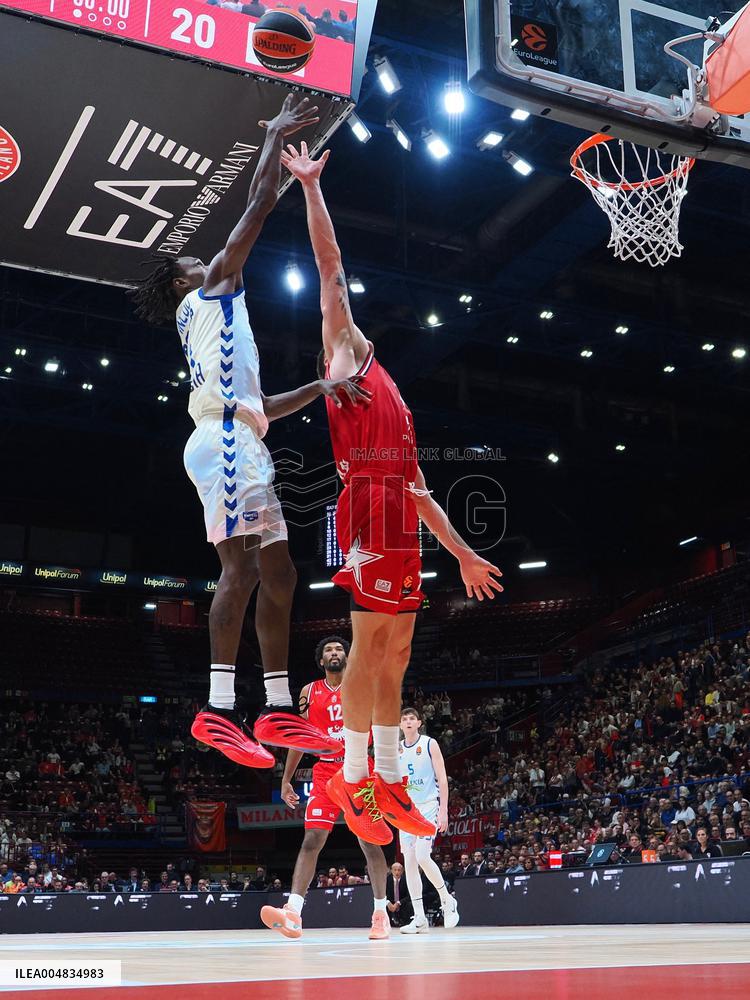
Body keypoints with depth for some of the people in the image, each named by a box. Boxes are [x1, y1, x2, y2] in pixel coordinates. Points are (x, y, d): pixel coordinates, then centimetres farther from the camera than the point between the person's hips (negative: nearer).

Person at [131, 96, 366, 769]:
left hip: (242, 445, 10)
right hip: (225, 439, -10)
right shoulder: (211, 290, 10)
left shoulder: (216, 321, 34)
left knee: (278, 574, 5)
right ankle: (219, 712, -24)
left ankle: (278, 713, 5)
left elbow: (261, 405, 31)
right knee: (243, 566, -19)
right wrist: (275, 139, 12)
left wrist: (319, 387, 21)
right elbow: (259, 207, 4)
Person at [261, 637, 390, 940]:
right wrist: (286, 780, 9)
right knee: (311, 840, -11)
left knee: (369, 842, 1)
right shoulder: (310, 692, 9)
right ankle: (293, 914, -18)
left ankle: (380, 912, 14)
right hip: (326, 771, 1)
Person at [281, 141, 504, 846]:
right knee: (369, 644, -10)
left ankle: (389, 781, 14)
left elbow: (419, 490, 28)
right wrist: (311, 187, 3)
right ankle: (353, 782, -4)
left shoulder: (392, 397, 31)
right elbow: (330, 268, 4)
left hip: (403, 523, 7)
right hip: (366, 508, -7)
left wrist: (463, 554, 24)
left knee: (396, 652, 8)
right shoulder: (343, 355, 13)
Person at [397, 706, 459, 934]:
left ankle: (447, 900, 5)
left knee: (422, 857, -18)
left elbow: (442, 779, -5)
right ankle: (419, 918, 3)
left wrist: (443, 810, -11)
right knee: (409, 861, -1)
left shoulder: (429, 744, -1)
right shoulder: (396, 750, 11)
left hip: (428, 807, -5)